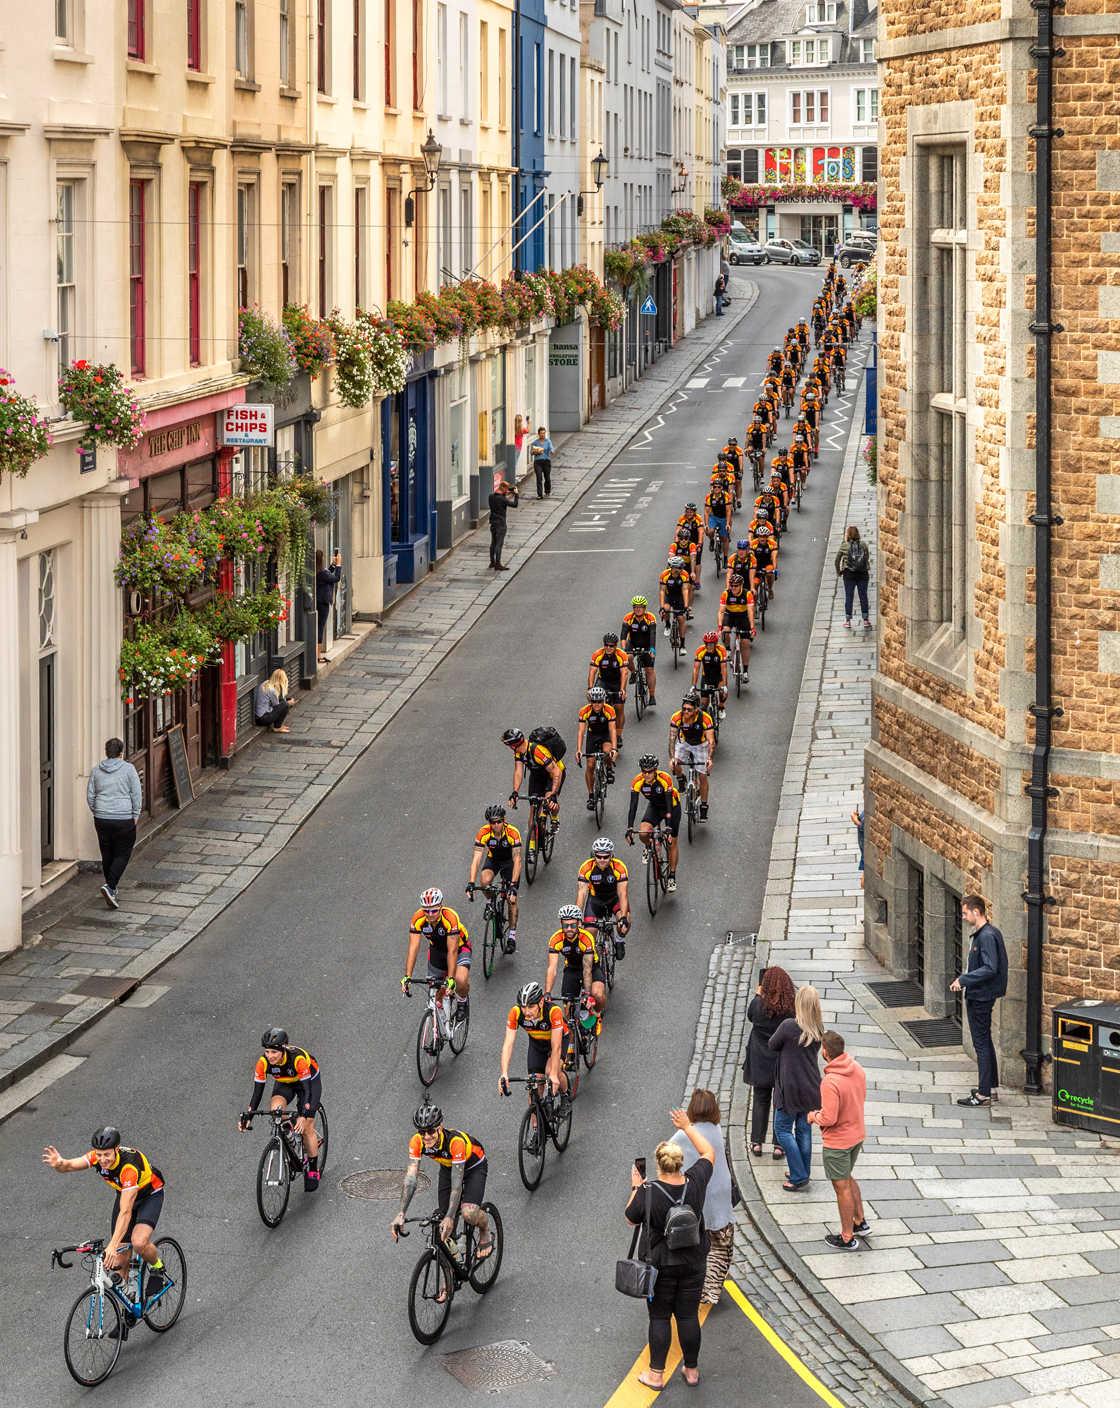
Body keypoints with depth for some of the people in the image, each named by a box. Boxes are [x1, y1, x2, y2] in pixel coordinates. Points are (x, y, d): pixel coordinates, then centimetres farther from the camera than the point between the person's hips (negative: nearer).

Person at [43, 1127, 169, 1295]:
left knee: (139, 1243, -30)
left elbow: (125, 1212, -46)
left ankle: (157, 1268, 2)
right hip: (124, 1195, 6)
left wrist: (113, 1245, -55)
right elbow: (69, 1166, -33)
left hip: (150, 1195, -6)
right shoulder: (97, 1156, -23)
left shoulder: (129, 1166, -41)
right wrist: (59, 1164, -59)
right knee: (120, 1259, -1)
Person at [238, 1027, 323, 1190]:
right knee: (275, 1108, -29)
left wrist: (304, 1116, -49)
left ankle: (313, 1171, 6)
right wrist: (247, 1117, -30)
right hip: (284, 1083, 3)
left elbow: (307, 1090, -38)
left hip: (310, 1080, -3)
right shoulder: (263, 1062, -28)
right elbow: (257, 1091, -21)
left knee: (307, 1127, -9)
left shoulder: (298, 1059, -39)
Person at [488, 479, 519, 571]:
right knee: (499, 544, -5)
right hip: (500, 524, -8)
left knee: (493, 543, 17)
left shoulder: (491, 497, 3)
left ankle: (492, 562, 25)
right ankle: (498, 564, -5)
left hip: (493, 523, 8)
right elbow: (514, 504, -15)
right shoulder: (502, 499, -20)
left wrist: (504, 494, 18)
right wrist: (516, 494, -4)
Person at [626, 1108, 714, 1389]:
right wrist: (688, 1127, 15)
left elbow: (631, 1220, -3)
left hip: (660, 1264, -3)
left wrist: (635, 1188, 6)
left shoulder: (648, 1193, -20)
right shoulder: (695, 1184, -11)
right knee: (688, 1316, 13)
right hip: (693, 1262, 3)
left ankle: (656, 1374, 14)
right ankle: (692, 1371, 22)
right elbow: (708, 1152, 7)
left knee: (659, 1318, 7)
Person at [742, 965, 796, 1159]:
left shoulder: (758, 1004, -14)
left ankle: (757, 1143, 17)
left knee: (760, 1102, 14)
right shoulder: (792, 1008, -14)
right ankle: (779, 1146, 13)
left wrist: (758, 994, 18)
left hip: (760, 1064, 0)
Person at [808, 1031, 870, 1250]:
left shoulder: (830, 1082, -32)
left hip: (837, 1141, -8)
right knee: (847, 1177, 29)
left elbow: (829, 1119, -29)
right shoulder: (857, 1069, -7)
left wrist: (814, 1117, -7)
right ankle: (860, 1222, 38)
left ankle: (847, 1238, 22)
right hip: (858, 1133, 8)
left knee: (842, 1187, 8)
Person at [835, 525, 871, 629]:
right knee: (863, 596, 8)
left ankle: (848, 620, 6)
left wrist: (838, 571, 16)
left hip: (849, 574, -1)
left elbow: (837, 559, 3)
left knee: (848, 597, 5)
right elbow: (867, 558, 8)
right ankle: (865, 620, 11)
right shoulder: (863, 545, 0)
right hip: (862, 574, 1)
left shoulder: (845, 546, -4)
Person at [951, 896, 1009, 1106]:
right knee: (985, 1042, 17)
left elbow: (990, 969, -27)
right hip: (978, 996, 11)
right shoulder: (980, 933, 11)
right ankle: (991, 1087, 25)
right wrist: (963, 979, 11)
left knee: (981, 1043, -6)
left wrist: (963, 980, -23)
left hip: (981, 997, -11)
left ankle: (984, 1094, -3)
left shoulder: (987, 936, -21)